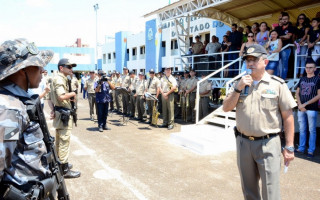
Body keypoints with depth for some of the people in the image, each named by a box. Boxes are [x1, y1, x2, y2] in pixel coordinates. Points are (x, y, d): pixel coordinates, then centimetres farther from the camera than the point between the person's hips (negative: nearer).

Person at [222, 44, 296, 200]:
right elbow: (226, 108, 1)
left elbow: (287, 117, -5)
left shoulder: (277, 84, -5)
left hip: (268, 144, -4)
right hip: (243, 142, 4)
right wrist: (239, 88, -11)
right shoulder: (240, 84, 8)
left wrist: (289, 147, -6)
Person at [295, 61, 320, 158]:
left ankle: (311, 150, 6)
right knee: (302, 129, 10)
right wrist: (299, 104, -3)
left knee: (312, 130, 0)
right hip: (301, 109, 5)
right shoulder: (302, 79, 14)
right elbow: (297, 93, 13)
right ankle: (301, 148, 18)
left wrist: (305, 104, -11)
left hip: (312, 108, -4)